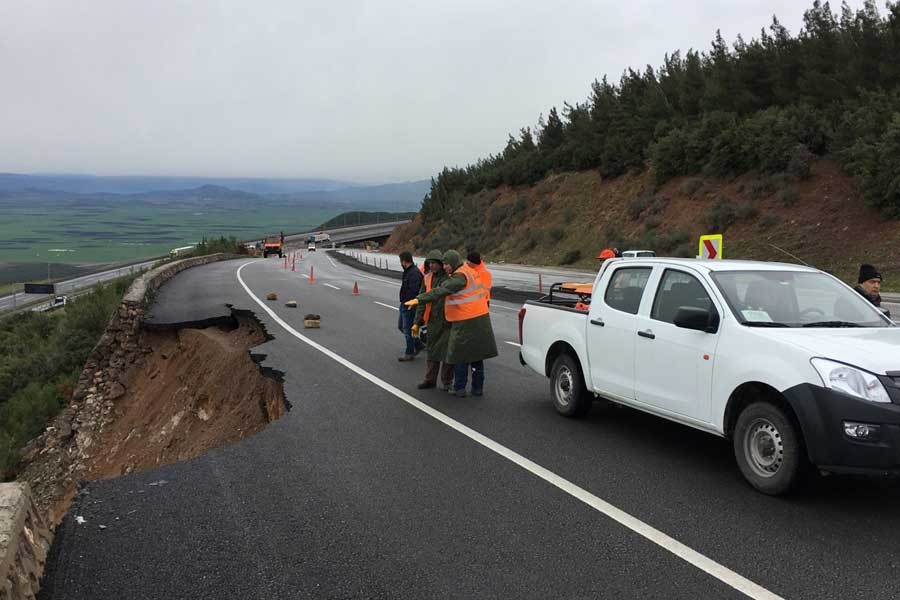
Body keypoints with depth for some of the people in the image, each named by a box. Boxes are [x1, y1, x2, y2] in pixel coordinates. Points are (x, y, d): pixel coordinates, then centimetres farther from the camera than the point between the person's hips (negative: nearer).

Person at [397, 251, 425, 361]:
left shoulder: (414, 273, -21)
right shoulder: (408, 272, 13)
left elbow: (412, 291, -27)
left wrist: (407, 303, -20)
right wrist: (403, 302, 11)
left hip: (409, 306, -11)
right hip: (404, 304, 11)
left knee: (407, 329, -2)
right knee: (401, 326, 20)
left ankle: (409, 353, 9)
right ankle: (418, 344, 29)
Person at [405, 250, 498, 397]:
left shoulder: (460, 276, -18)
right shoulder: (470, 272, 12)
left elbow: (441, 290, -28)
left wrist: (419, 299, -32)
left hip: (466, 323, -9)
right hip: (479, 319, 9)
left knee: (460, 354, 2)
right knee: (477, 355, 14)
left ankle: (459, 388, 8)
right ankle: (477, 388, 20)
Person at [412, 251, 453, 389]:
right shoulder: (428, 279, 6)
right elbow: (422, 301, 10)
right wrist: (418, 322, 7)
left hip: (448, 321, -4)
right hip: (433, 321, 4)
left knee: (447, 351, 1)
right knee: (431, 350, 10)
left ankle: (446, 381, 14)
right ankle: (430, 380, 21)